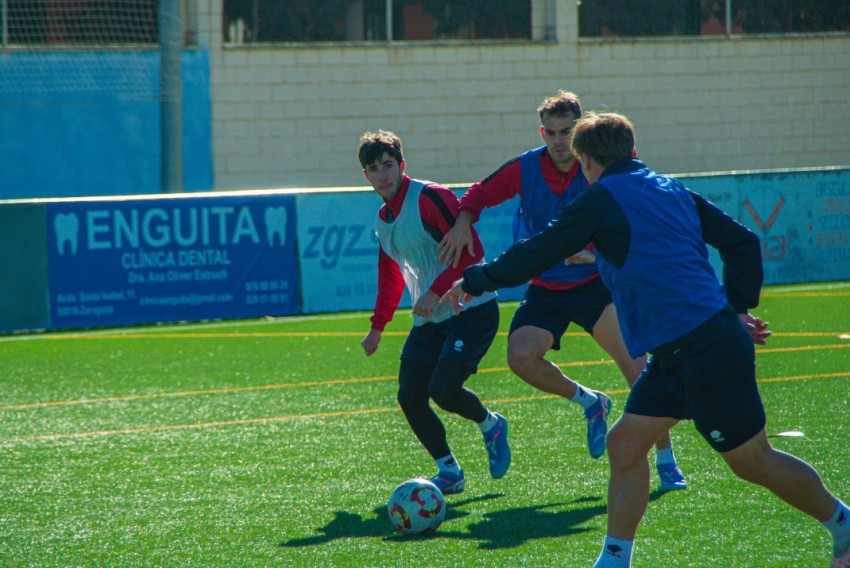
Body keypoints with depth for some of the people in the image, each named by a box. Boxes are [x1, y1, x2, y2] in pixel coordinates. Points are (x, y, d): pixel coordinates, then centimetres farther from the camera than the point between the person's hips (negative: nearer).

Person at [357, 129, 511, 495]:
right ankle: (449, 471, 14)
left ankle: (490, 426, 12)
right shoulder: (383, 220, 12)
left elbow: (471, 250, -19)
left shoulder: (429, 198, -14)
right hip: (429, 319, 8)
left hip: (471, 310, -8)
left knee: (442, 388, -20)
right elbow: (390, 276, 27)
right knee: (409, 397, -2)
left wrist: (436, 291, -24)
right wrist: (378, 327, 27)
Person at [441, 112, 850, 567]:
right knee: (625, 445, 9)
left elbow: (534, 255, -6)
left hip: (705, 352, -9)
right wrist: (739, 306, 17)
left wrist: (472, 281, 7)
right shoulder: (670, 189, 16)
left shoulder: (603, 200, -7)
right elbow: (742, 242, 14)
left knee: (752, 461, 3)